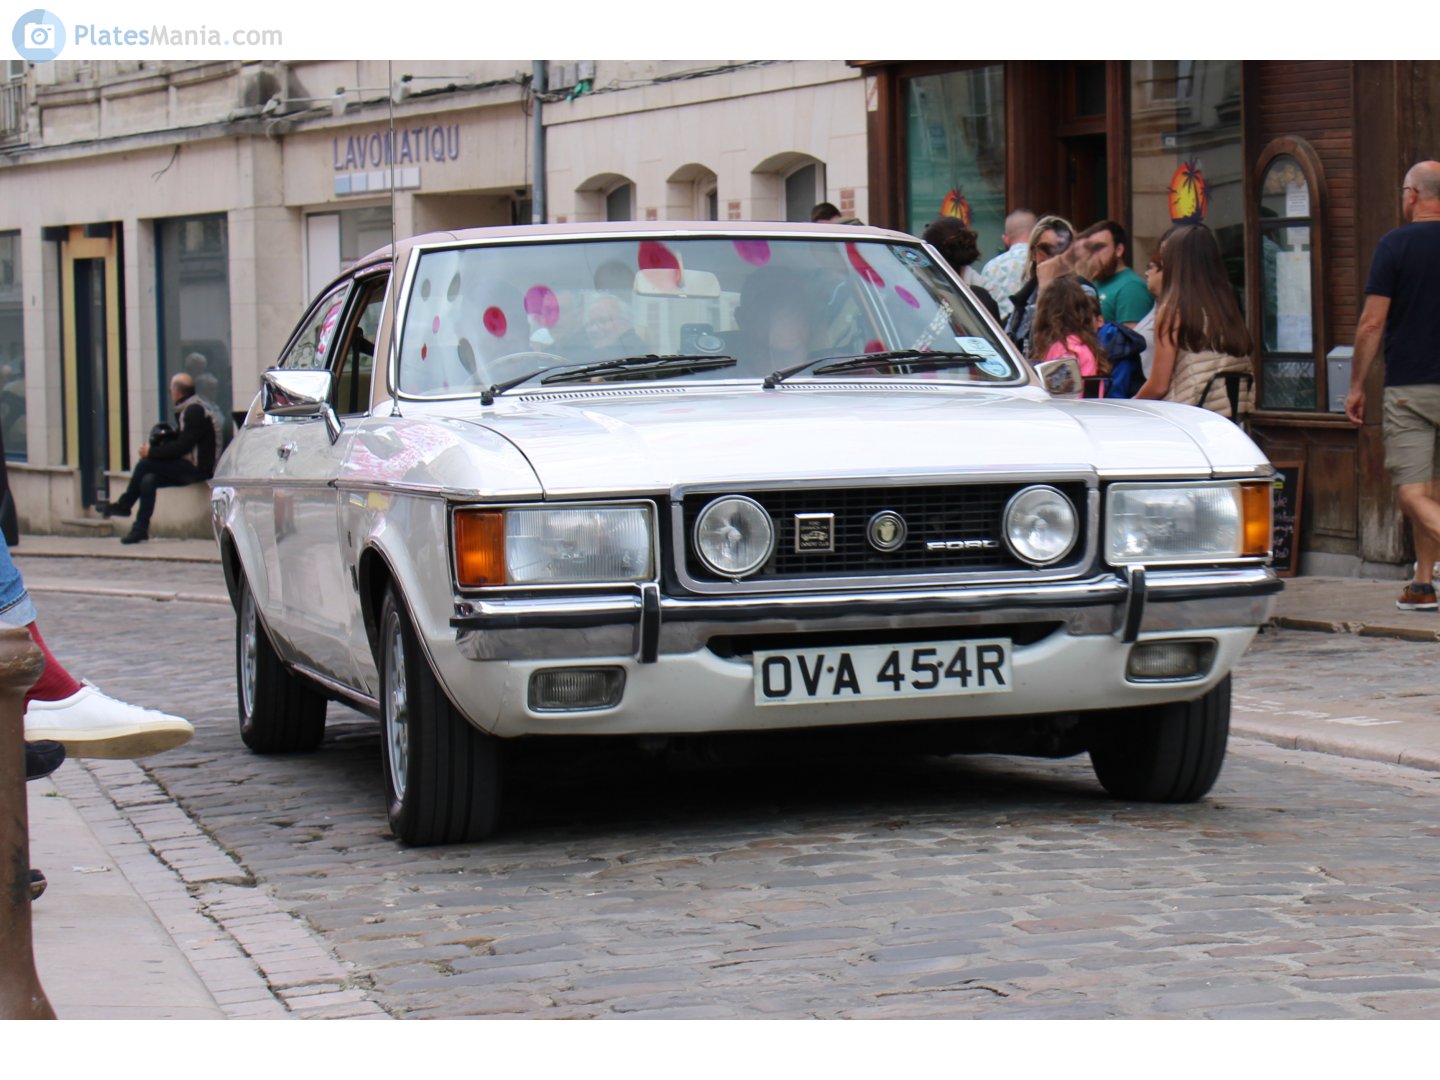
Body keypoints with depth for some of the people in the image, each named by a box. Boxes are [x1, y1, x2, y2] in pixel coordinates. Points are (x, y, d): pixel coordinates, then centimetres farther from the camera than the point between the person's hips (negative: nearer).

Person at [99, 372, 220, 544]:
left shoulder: (195, 411, -15)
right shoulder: (185, 410, 17)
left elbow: (182, 447, -20)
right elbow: (178, 441, 19)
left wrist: (152, 453, -13)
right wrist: (156, 446, 2)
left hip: (198, 469, -9)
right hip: (188, 467, 9)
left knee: (145, 465, -15)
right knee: (148, 480, -4)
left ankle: (124, 505, -1)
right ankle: (141, 529, -2)